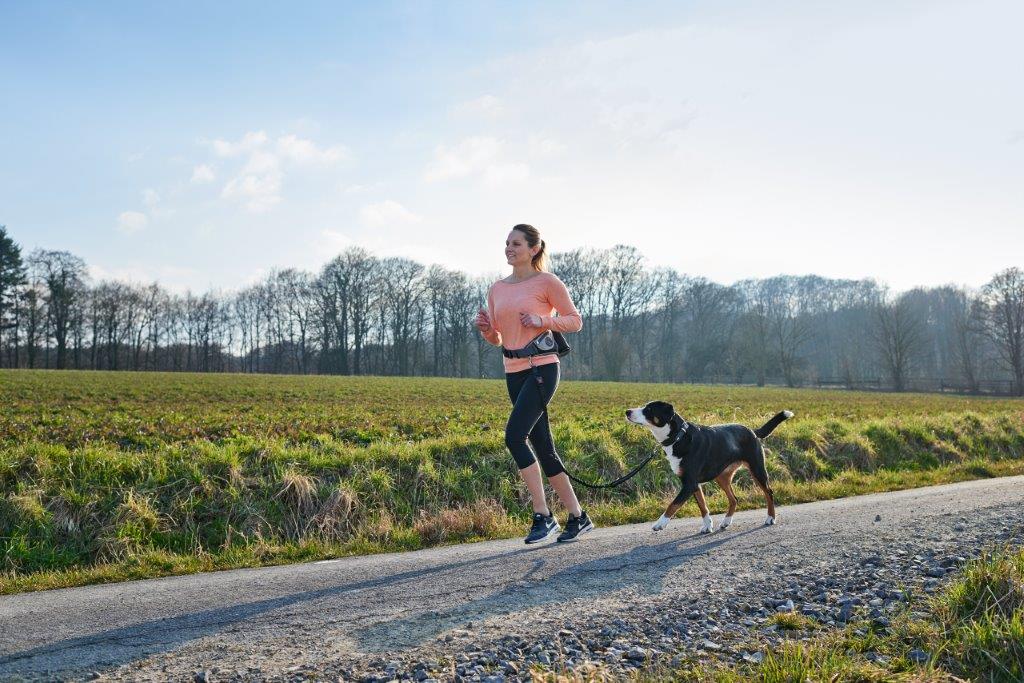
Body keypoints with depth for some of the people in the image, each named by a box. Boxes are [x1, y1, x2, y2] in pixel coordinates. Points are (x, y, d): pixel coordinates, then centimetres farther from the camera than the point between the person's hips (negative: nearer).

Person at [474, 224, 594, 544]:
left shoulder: (547, 281, -4)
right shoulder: (496, 289, 13)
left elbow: (575, 321, 0)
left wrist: (542, 320, -15)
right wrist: (485, 328, -4)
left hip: (542, 368, -7)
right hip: (514, 373, 7)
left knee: (515, 436, -21)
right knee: (543, 448, 8)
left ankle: (543, 515, -10)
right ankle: (577, 517, 19)